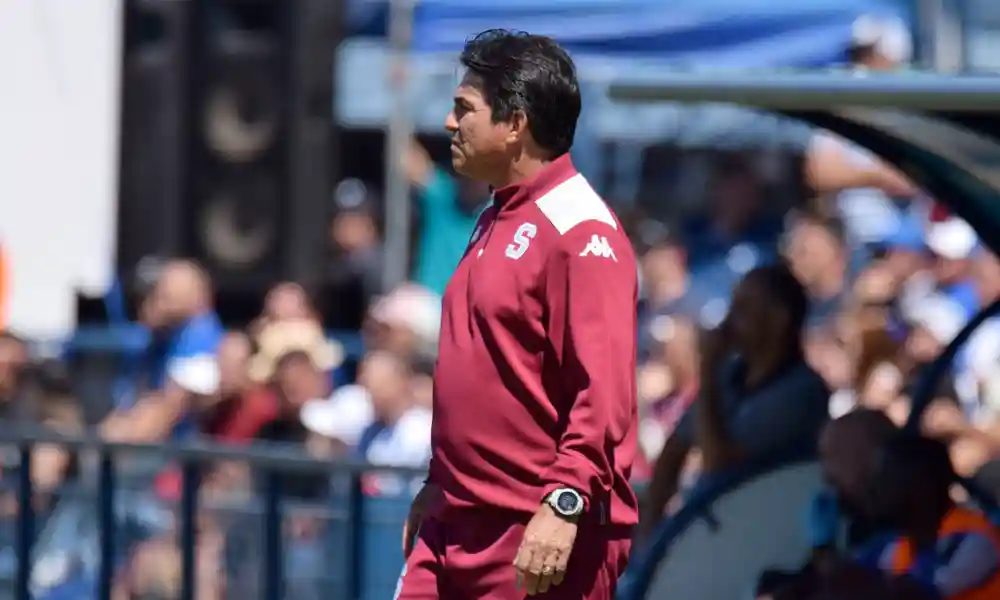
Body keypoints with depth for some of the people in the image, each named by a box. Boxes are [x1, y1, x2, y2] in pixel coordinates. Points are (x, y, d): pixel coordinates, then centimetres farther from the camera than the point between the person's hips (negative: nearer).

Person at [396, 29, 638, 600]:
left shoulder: (580, 232, -14)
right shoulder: (497, 222, 17)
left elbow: (604, 394, -21)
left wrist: (565, 504, -28)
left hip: (544, 540, -9)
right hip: (458, 529, 9)